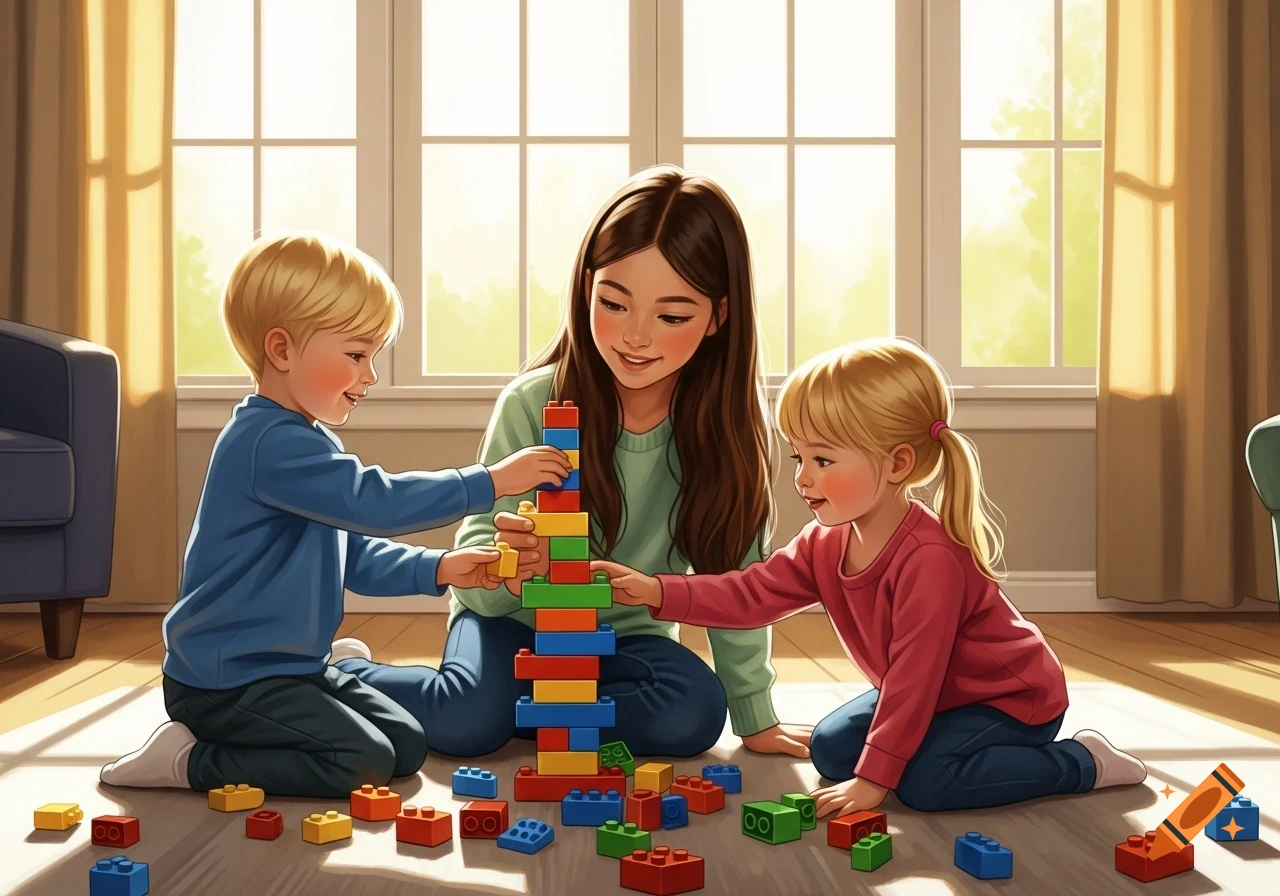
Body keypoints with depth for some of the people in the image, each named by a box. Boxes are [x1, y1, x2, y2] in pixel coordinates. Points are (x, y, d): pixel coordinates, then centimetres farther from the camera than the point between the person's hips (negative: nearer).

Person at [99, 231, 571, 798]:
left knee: (407, 746, 8)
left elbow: (355, 554, 19)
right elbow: (374, 503, -30)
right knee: (365, 763, -17)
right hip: (226, 680, -11)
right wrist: (489, 482, -26)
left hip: (289, 666, 11)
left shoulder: (307, 442, 14)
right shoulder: (271, 443, -22)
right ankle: (191, 761, -5)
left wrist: (435, 570, 4)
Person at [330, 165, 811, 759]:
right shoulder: (534, 403, -21)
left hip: (628, 636, 2)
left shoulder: (730, 418, -16)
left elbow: (734, 573, -7)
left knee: (694, 714, -26)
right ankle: (346, 671, 1)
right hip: (516, 621, -2)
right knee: (468, 722, -29)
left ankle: (520, 708, -6)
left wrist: (754, 716, -7)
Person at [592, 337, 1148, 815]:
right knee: (830, 749, 1)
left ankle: (1082, 762, -9)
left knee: (925, 781, -27)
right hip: (932, 693, 8)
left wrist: (873, 778, -29)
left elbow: (913, 676, -32)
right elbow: (753, 594, -8)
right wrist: (657, 592, -21)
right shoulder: (826, 543, -8)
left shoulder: (929, 558, -34)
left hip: (1011, 696, -8)